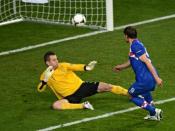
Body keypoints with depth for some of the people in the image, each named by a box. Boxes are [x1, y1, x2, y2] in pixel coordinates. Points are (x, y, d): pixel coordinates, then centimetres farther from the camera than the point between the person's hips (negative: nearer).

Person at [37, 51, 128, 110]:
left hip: (80, 86, 1)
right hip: (70, 97, -1)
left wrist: (86, 67, -33)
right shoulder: (45, 75, -5)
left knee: (106, 87, -7)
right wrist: (45, 79, -32)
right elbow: (40, 89, -14)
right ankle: (83, 106, -27)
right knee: (55, 105, -33)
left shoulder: (63, 66, -1)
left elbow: (75, 67, -13)